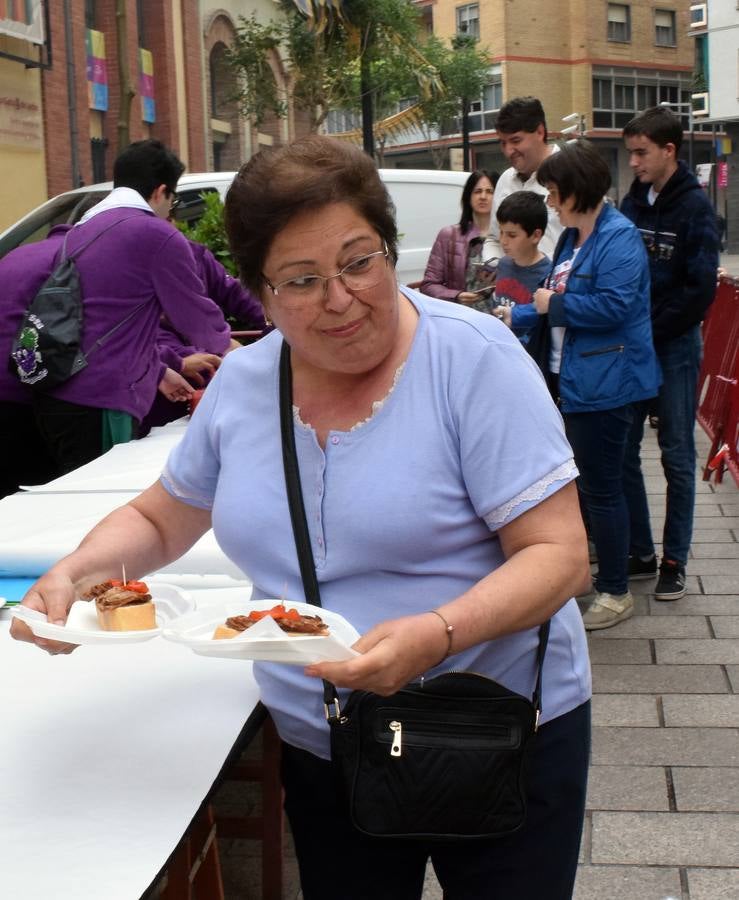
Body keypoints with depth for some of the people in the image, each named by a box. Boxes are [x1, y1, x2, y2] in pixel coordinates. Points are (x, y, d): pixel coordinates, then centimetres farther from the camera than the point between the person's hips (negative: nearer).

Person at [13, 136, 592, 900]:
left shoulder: (473, 357, -16)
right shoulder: (241, 382, -1)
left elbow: (560, 555, -18)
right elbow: (158, 520, 13)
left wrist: (437, 634, -34)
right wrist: (77, 571, -7)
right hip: (321, 749, 4)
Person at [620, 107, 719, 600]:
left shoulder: (694, 206, -8)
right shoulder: (632, 202, 9)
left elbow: (700, 287, -13)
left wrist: (650, 332, -14)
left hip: (675, 345, -6)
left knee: (676, 454, 3)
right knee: (622, 450, 7)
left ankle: (674, 560, 11)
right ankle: (640, 553, 18)